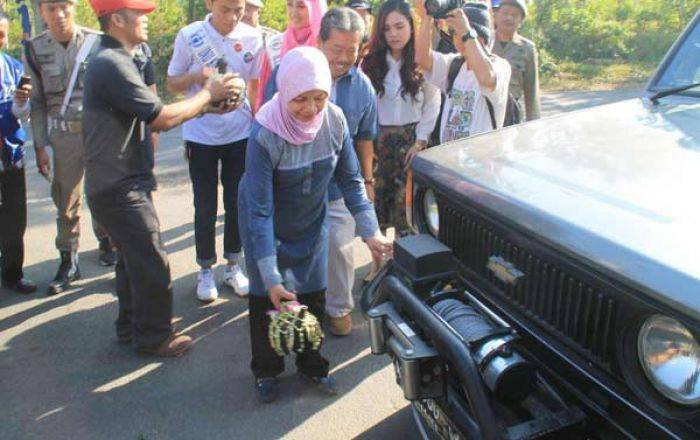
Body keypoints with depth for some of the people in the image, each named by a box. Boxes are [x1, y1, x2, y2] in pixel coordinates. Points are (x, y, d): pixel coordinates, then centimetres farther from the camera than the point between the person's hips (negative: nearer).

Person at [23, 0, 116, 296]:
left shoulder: (96, 42, -3)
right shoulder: (35, 49, 2)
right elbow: (38, 102, 5)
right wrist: (40, 146, 2)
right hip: (63, 135, 1)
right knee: (66, 202, 7)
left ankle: (105, 243, 32)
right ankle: (68, 262, 19)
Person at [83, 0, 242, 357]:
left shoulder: (115, 61, 14)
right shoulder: (111, 64, -20)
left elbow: (150, 119, 12)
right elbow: (163, 118, -21)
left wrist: (205, 106, 3)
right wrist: (208, 94, -6)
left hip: (122, 183, 10)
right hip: (119, 187, -10)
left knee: (134, 256, 21)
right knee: (151, 262, -1)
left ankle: (131, 324, 36)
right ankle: (153, 337, 15)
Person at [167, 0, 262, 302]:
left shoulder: (252, 38, -4)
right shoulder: (189, 36, -8)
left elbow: (256, 85, 7)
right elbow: (172, 83, 0)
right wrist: (196, 76, -21)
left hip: (240, 133, 2)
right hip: (201, 136, -1)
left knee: (237, 203, 11)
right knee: (205, 207, 6)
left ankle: (233, 265, 27)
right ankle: (206, 270, 22)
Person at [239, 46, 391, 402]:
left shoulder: (334, 120, -20)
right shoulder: (265, 135, -32)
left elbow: (350, 179, -7)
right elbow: (260, 211, -31)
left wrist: (370, 232, -13)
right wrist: (271, 277, -32)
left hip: (312, 220, 4)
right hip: (267, 226, -3)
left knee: (313, 294, 12)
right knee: (265, 298, 7)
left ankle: (311, 364, 35)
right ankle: (265, 369, 31)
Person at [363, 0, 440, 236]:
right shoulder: (372, 61, 2)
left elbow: (432, 106, -1)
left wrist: (420, 141, -4)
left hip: (411, 138, -2)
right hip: (378, 139, 2)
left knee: (407, 197, -3)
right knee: (377, 194, 4)